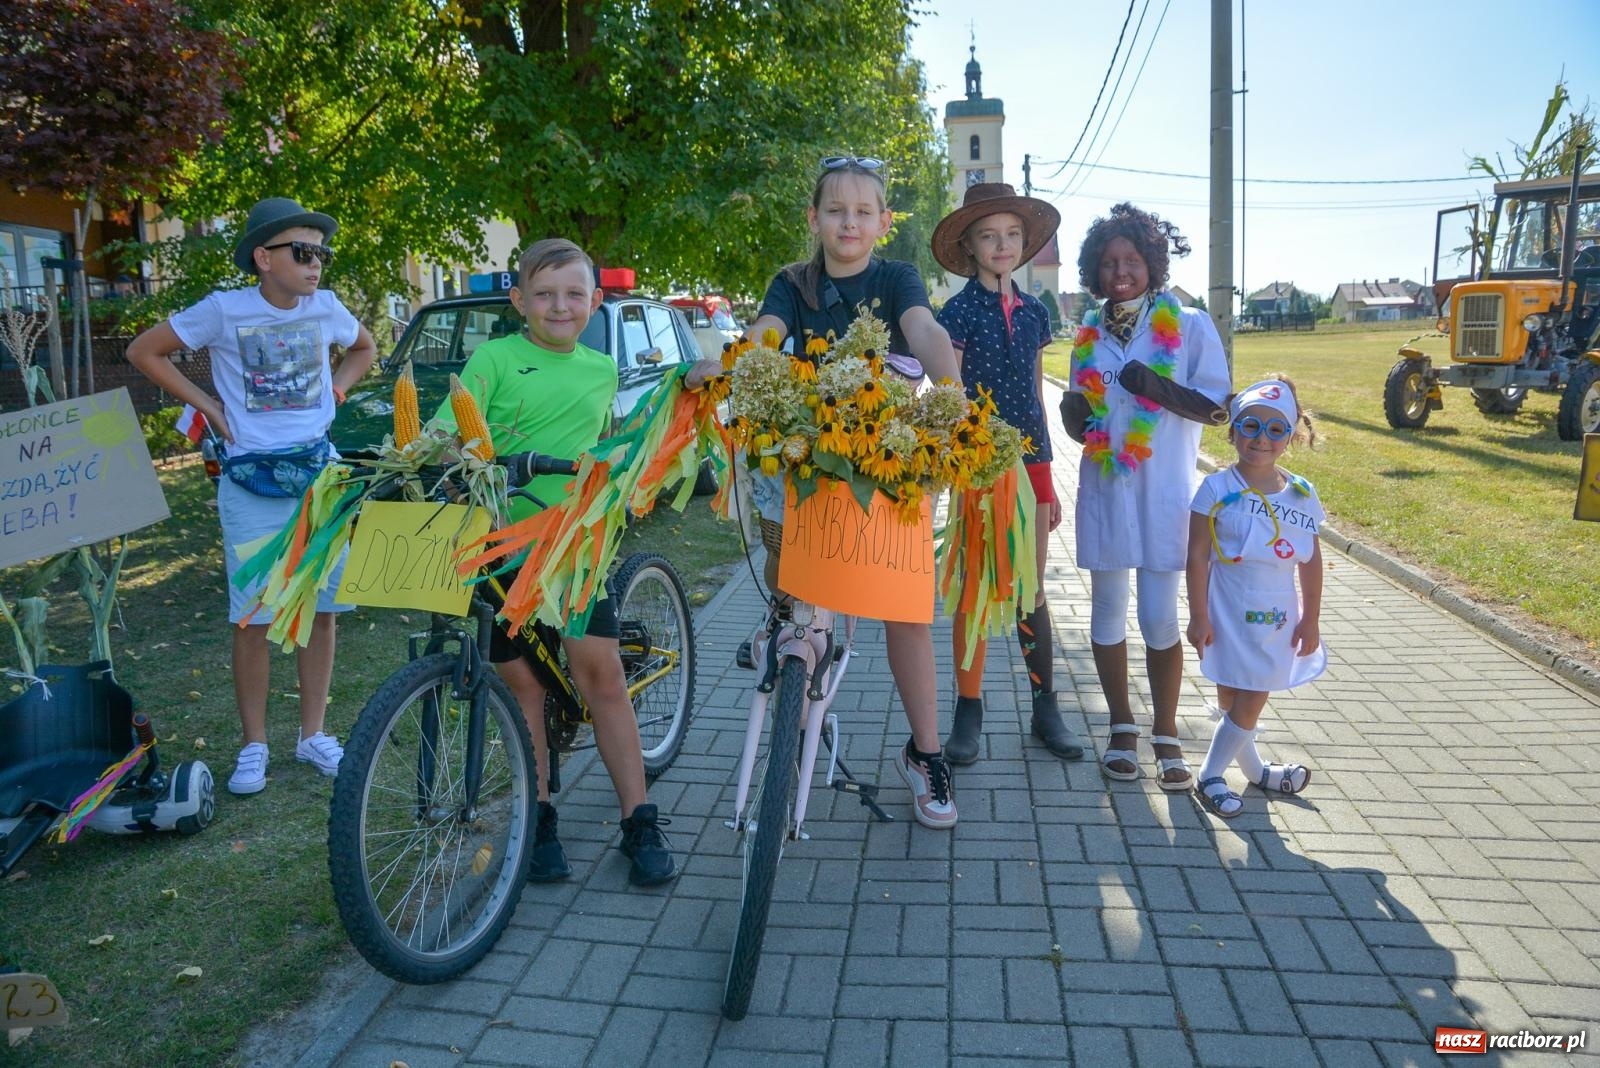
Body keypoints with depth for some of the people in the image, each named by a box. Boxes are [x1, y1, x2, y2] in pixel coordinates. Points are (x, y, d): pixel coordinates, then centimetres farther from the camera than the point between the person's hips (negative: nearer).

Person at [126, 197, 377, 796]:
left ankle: (313, 734, 20)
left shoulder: (326, 308, 2)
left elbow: (364, 349, 23)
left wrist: (334, 388, 8)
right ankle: (254, 746, 15)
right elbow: (143, 351, 3)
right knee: (253, 616, 1)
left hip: (319, 473, 3)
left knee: (322, 608, 6)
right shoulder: (224, 310, -6)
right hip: (252, 482, -3)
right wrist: (206, 404, -2)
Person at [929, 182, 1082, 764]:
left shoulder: (1033, 312, 11)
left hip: (1029, 464, 5)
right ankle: (969, 711, 15)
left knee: (1032, 591, 10)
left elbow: (1036, 398, 15)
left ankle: (1045, 709, 21)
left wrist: (1047, 477, 14)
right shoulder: (958, 312, -4)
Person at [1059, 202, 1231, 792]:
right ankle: (1122, 727, 24)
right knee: (1107, 611, 8)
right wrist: (1075, 412, -10)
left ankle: (1167, 734, 15)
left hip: (1164, 493, -3)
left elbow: (1217, 408, -6)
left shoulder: (1190, 325, -1)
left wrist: (1159, 387, -21)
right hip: (1103, 490, 3)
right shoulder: (1090, 334, 9)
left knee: (1160, 617, -2)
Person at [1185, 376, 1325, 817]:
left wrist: (1310, 620, 7)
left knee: (1248, 699, 10)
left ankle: (1255, 770, 33)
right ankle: (1210, 777, 21)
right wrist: (1198, 617, -12)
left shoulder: (1301, 494, -1)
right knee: (1237, 701, 3)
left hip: (1277, 617, 4)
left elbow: (1311, 561, 6)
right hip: (1230, 615, -3)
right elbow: (1198, 555, -11)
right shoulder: (1218, 489, -12)